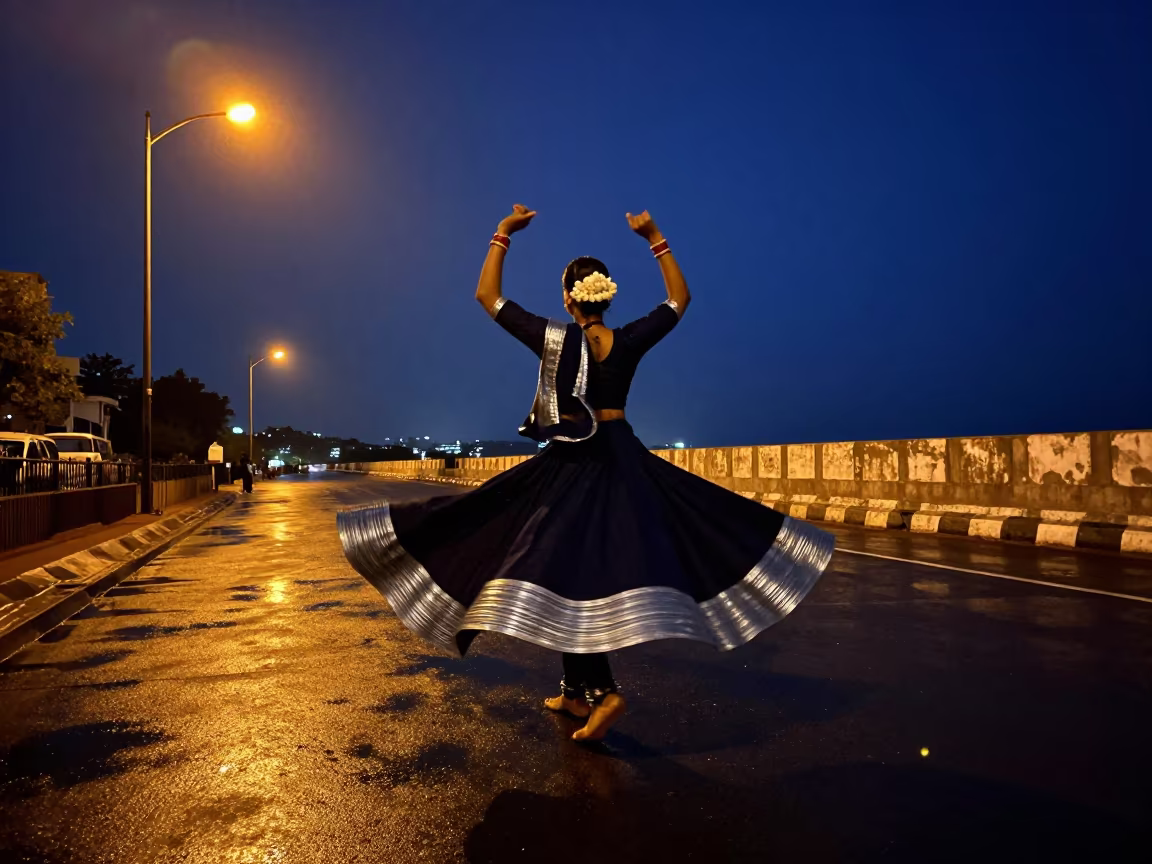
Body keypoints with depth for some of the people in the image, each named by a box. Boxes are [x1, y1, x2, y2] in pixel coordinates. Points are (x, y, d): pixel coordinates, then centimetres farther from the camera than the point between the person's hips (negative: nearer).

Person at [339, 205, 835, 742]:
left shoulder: (552, 339, -7)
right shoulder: (630, 342, -1)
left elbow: (487, 294, 2)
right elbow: (680, 297, 14)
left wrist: (503, 234, 12)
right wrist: (655, 238, 17)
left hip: (567, 462, -3)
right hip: (623, 461, 3)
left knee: (568, 572, 0)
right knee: (617, 564, 11)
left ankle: (600, 690, -14)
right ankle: (576, 690, 19)